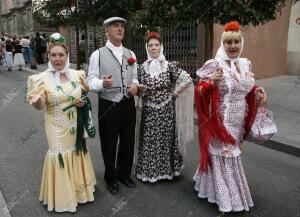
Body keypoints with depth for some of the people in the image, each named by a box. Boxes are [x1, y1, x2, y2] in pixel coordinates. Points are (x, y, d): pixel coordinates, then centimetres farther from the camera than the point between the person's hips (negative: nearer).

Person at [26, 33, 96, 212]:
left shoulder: (77, 74, -2)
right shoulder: (43, 78, -12)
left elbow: (85, 93, 13)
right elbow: (40, 106, -15)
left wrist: (83, 102, -9)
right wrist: (36, 100, -37)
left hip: (76, 126, 4)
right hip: (58, 128, -4)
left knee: (78, 153, 18)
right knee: (61, 155, 6)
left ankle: (80, 187, 42)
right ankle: (63, 195, 29)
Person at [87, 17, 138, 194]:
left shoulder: (131, 54, 10)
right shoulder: (98, 54, -4)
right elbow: (91, 81, -7)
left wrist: (135, 85, -8)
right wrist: (103, 83, -28)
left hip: (128, 105, 4)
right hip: (108, 106, -4)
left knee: (128, 142, 16)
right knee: (109, 144, 10)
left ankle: (124, 174, 40)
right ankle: (111, 178, 34)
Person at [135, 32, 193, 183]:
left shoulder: (170, 65, -4)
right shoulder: (142, 67, 2)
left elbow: (188, 80, -7)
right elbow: (139, 90, 9)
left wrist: (174, 93, -4)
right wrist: (140, 89, -11)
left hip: (166, 110, -1)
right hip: (149, 110, 1)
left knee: (166, 139, 7)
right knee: (149, 141, 6)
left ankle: (166, 169, 26)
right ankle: (148, 171, 23)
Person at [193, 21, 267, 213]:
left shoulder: (246, 64, 6)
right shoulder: (214, 65, -14)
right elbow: (199, 91, -14)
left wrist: (257, 91, -1)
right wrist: (212, 83, -32)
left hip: (238, 122, 7)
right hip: (220, 122, -7)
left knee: (228, 155, 19)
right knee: (224, 157, 4)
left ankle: (211, 185, 43)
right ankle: (228, 198, 22)